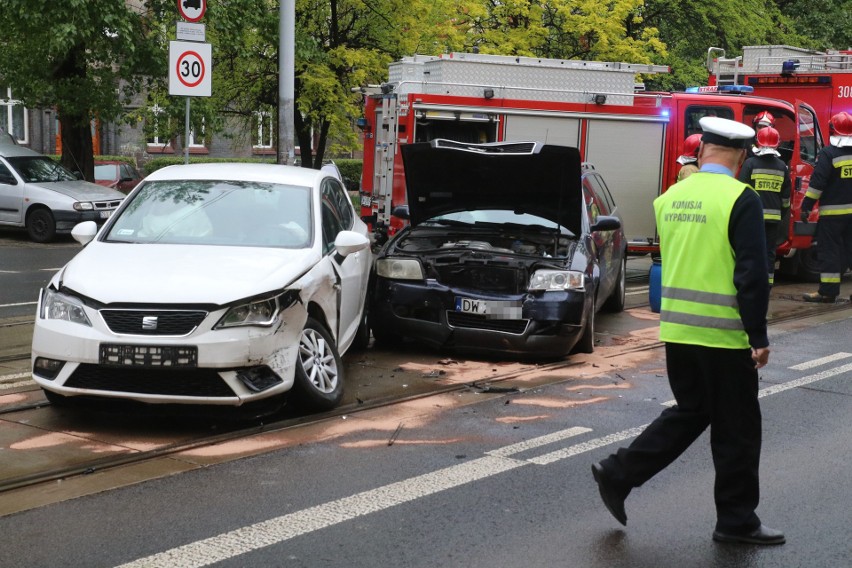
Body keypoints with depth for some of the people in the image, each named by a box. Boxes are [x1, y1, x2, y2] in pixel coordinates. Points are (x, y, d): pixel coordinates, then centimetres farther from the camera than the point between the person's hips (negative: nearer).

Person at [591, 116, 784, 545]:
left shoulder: (669, 198, 5)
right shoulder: (740, 200, -15)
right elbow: (752, 274, -16)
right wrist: (759, 337, -11)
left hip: (676, 329, 6)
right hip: (724, 334, -6)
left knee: (689, 413, 20)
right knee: (736, 429, 7)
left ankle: (618, 474, 15)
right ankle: (736, 521, 16)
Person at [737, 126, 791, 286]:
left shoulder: (750, 163, -5)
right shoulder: (782, 166, 8)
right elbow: (786, 196, 13)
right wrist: (783, 215, 24)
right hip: (774, 217, 3)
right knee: (770, 251, 8)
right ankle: (767, 284, 10)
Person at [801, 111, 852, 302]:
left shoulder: (828, 153, -11)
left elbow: (817, 183, -15)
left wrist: (806, 207, -11)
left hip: (832, 211, -6)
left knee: (829, 251, -2)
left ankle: (828, 291, -3)